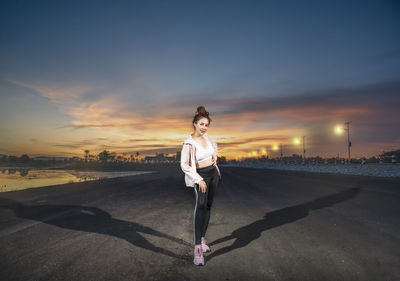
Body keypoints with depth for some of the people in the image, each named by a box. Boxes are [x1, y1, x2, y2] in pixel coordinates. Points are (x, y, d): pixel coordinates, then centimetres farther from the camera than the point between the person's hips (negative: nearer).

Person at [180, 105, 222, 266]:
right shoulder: (189, 143, -17)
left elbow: (215, 147, 26)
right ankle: (198, 248, -26)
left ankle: (202, 239, 25)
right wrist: (199, 180, -21)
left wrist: (214, 157, 7)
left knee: (208, 205, 11)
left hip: (213, 173, 7)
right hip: (200, 175, -7)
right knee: (200, 205, -24)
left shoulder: (207, 138, 3)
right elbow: (184, 165, -19)